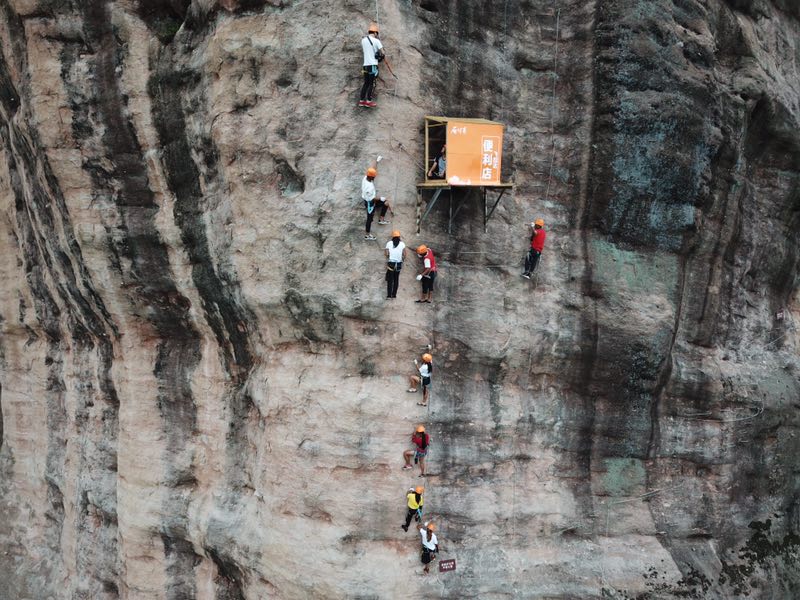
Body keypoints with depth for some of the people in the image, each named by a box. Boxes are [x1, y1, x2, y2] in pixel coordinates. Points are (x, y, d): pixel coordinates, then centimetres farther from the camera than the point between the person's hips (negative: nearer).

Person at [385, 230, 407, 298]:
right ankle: (394, 294, 14)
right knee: (396, 279, 12)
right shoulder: (402, 244, -3)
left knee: (390, 279, 6)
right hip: (399, 264, 2)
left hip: (390, 263, -2)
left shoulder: (389, 243, -7)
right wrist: (402, 259, 10)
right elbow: (404, 254, -7)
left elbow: (386, 254, -14)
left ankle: (389, 294, 4)